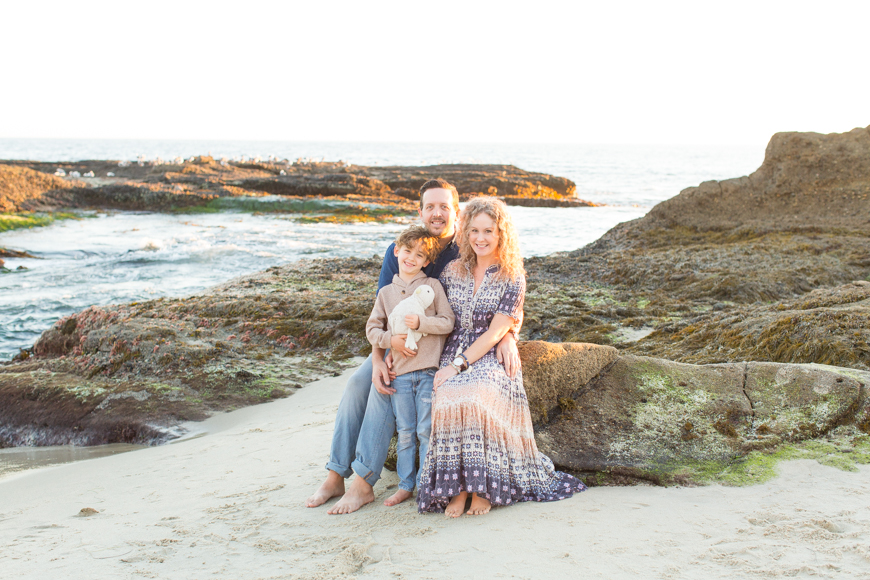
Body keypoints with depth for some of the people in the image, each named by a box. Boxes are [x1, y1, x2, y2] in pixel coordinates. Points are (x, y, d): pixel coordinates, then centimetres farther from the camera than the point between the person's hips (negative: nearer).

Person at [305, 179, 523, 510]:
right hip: (402, 344, 3)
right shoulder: (398, 251, -6)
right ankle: (336, 475, -8)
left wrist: (508, 336, -33)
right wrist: (378, 359, -24)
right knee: (359, 383, -16)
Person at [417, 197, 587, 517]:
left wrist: (459, 365, -16)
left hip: (492, 359, -3)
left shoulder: (513, 278, 1)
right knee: (447, 399, -32)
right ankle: (456, 489, -22)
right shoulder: (452, 272, 13)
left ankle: (482, 489, -23)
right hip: (452, 355, 3)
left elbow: (494, 333, -8)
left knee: (476, 398, -37)